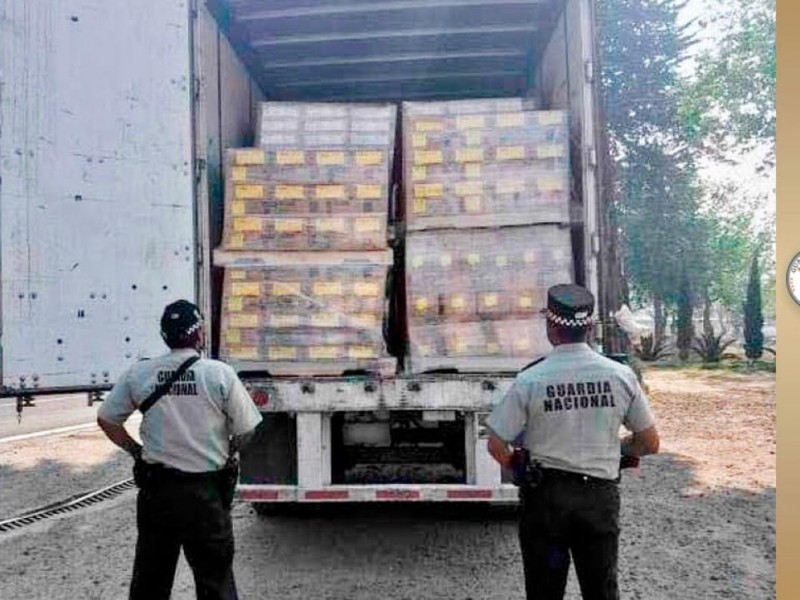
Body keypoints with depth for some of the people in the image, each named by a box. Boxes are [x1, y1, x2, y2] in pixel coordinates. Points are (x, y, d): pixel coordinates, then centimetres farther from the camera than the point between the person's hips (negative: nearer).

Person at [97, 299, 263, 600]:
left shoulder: (138, 373, -4)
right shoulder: (220, 373, -12)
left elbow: (106, 419, 5)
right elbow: (246, 431, -7)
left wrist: (135, 450, 15)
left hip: (155, 487, 3)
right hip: (206, 489, -3)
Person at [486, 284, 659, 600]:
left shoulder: (530, 380, -14)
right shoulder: (621, 375, -7)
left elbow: (497, 446, -10)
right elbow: (650, 443, 2)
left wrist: (517, 466, 10)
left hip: (545, 494, -2)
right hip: (601, 496, 2)